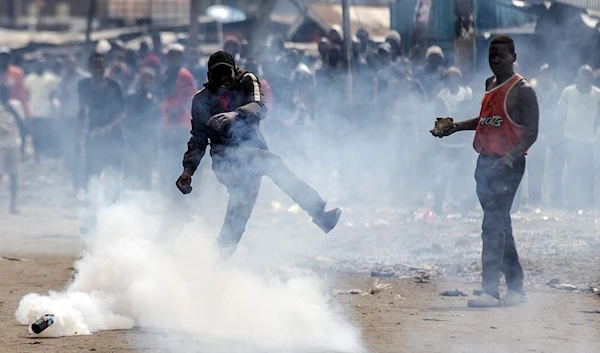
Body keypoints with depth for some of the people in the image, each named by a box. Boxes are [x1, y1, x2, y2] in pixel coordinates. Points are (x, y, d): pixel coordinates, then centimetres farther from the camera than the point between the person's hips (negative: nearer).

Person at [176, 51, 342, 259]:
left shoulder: (246, 82, 4)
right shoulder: (202, 101, 7)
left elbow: (259, 107, -17)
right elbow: (198, 140, 16)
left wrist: (236, 114, -37)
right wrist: (188, 170, 5)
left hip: (253, 151, 3)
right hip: (225, 159, -3)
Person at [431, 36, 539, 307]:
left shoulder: (522, 90, -10)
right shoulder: (490, 84, 15)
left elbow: (531, 133, -13)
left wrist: (509, 158, -26)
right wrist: (456, 127, 18)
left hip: (507, 165, -8)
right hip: (486, 161, 8)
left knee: (493, 226, -15)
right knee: (500, 226, 10)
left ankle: (491, 290, -17)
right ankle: (516, 288, 16)